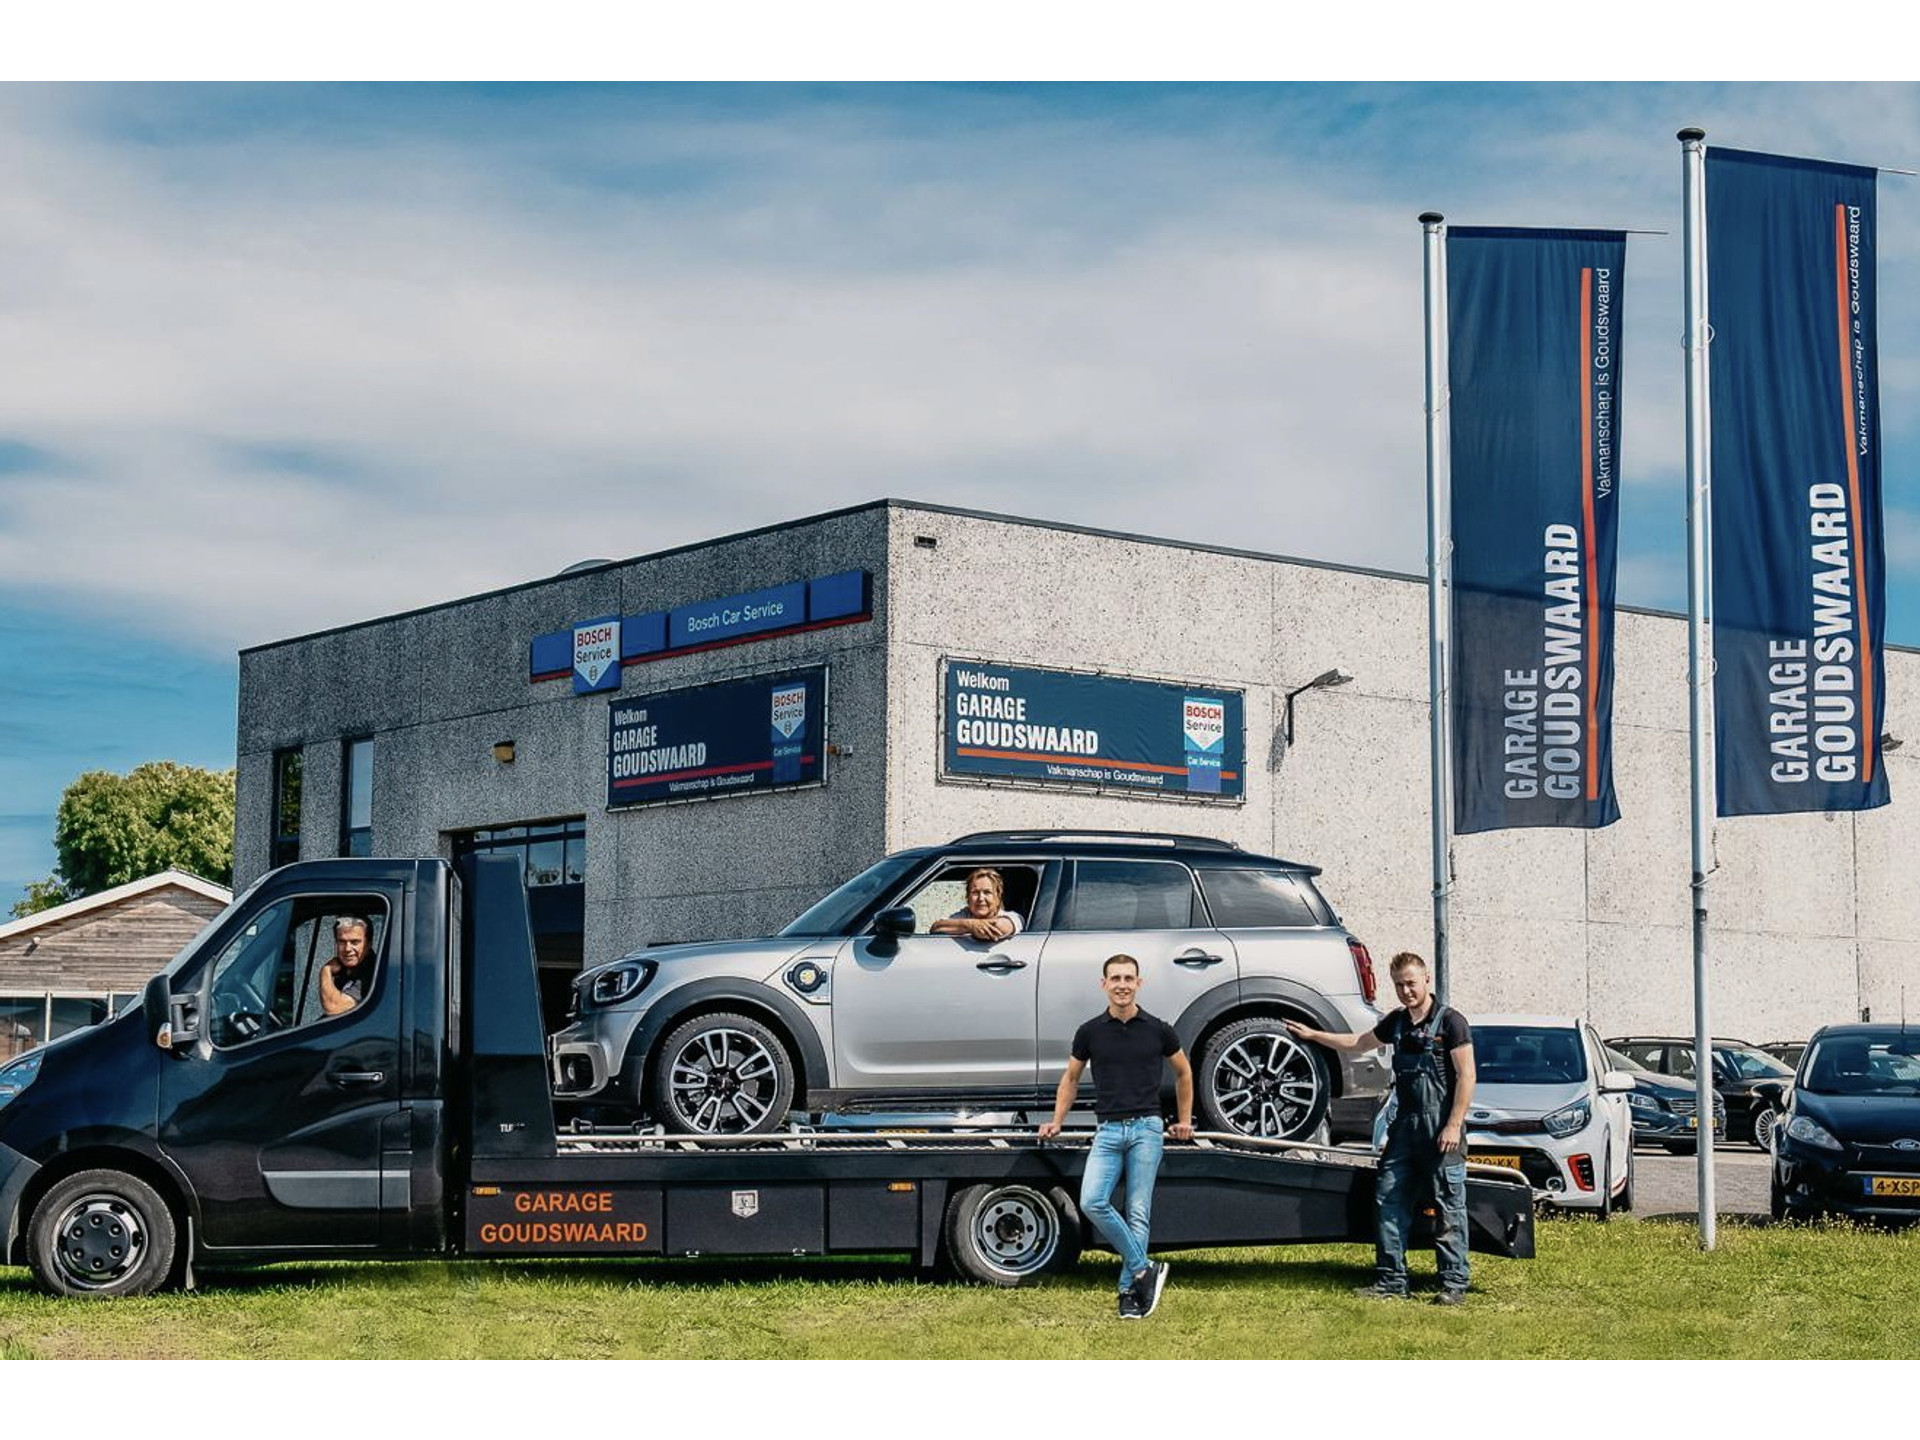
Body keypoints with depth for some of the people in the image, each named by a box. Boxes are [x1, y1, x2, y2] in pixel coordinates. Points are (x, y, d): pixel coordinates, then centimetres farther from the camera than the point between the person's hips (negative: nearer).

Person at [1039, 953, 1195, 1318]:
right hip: (1108, 1130, 1)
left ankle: (1129, 1289, 6)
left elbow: (1183, 1072, 19)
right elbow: (1071, 1078, 20)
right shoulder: (1090, 1032, 5)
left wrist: (1184, 1120, 19)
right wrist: (1057, 1121, 12)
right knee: (1092, 1202, -16)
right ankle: (1144, 1269, -5)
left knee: (1138, 1212, -3)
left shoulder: (1157, 1030, 2)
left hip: (1146, 1128, -1)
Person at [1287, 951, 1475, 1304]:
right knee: (1389, 1201, 5)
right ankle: (1391, 1281, 10)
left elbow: (1466, 1076, -11)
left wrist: (1454, 1126, -17)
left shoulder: (1450, 1021, -6)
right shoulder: (1397, 1022, 14)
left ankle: (1454, 1284, 2)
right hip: (1405, 1125, 7)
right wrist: (1313, 1035, 36)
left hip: (1441, 1130, -7)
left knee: (1449, 1209, -3)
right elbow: (1359, 1042, 32)